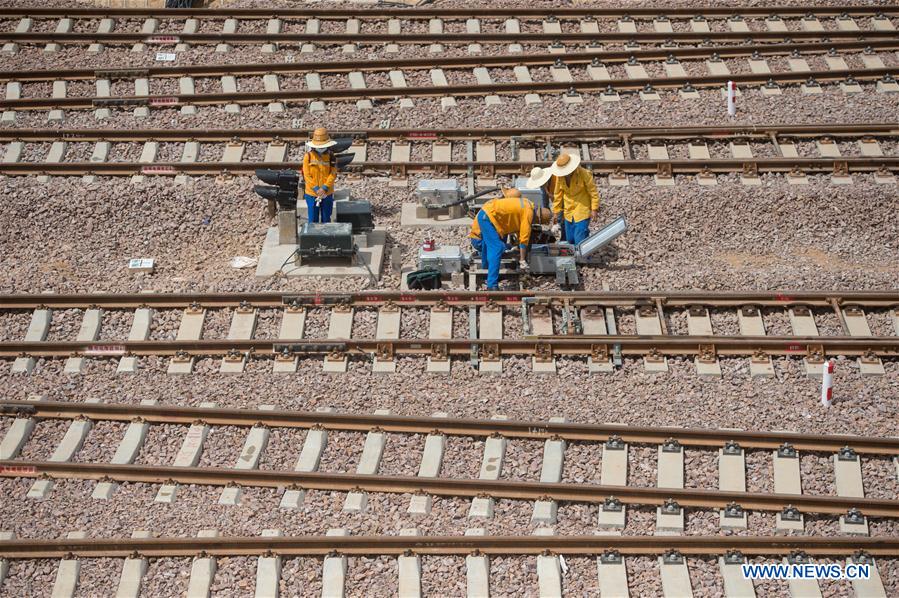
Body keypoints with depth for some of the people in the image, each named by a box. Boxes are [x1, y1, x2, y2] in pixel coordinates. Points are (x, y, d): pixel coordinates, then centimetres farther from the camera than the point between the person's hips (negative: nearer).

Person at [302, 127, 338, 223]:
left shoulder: (330, 157, -3)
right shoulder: (308, 156, -5)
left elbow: (333, 174, -7)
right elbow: (307, 175, -7)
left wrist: (324, 188, -18)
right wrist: (316, 189, -15)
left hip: (327, 194, 1)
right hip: (311, 194, -1)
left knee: (326, 219, 12)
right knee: (313, 220, 5)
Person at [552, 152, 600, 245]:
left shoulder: (584, 174, -18)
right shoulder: (560, 176, -3)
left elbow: (593, 192, -11)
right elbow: (558, 195, 7)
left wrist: (594, 209, -12)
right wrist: (556, 212, 10)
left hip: (582, 212, -5)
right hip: (568, 212, 5)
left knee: (579, 241, -10)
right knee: (570, 240, 11)